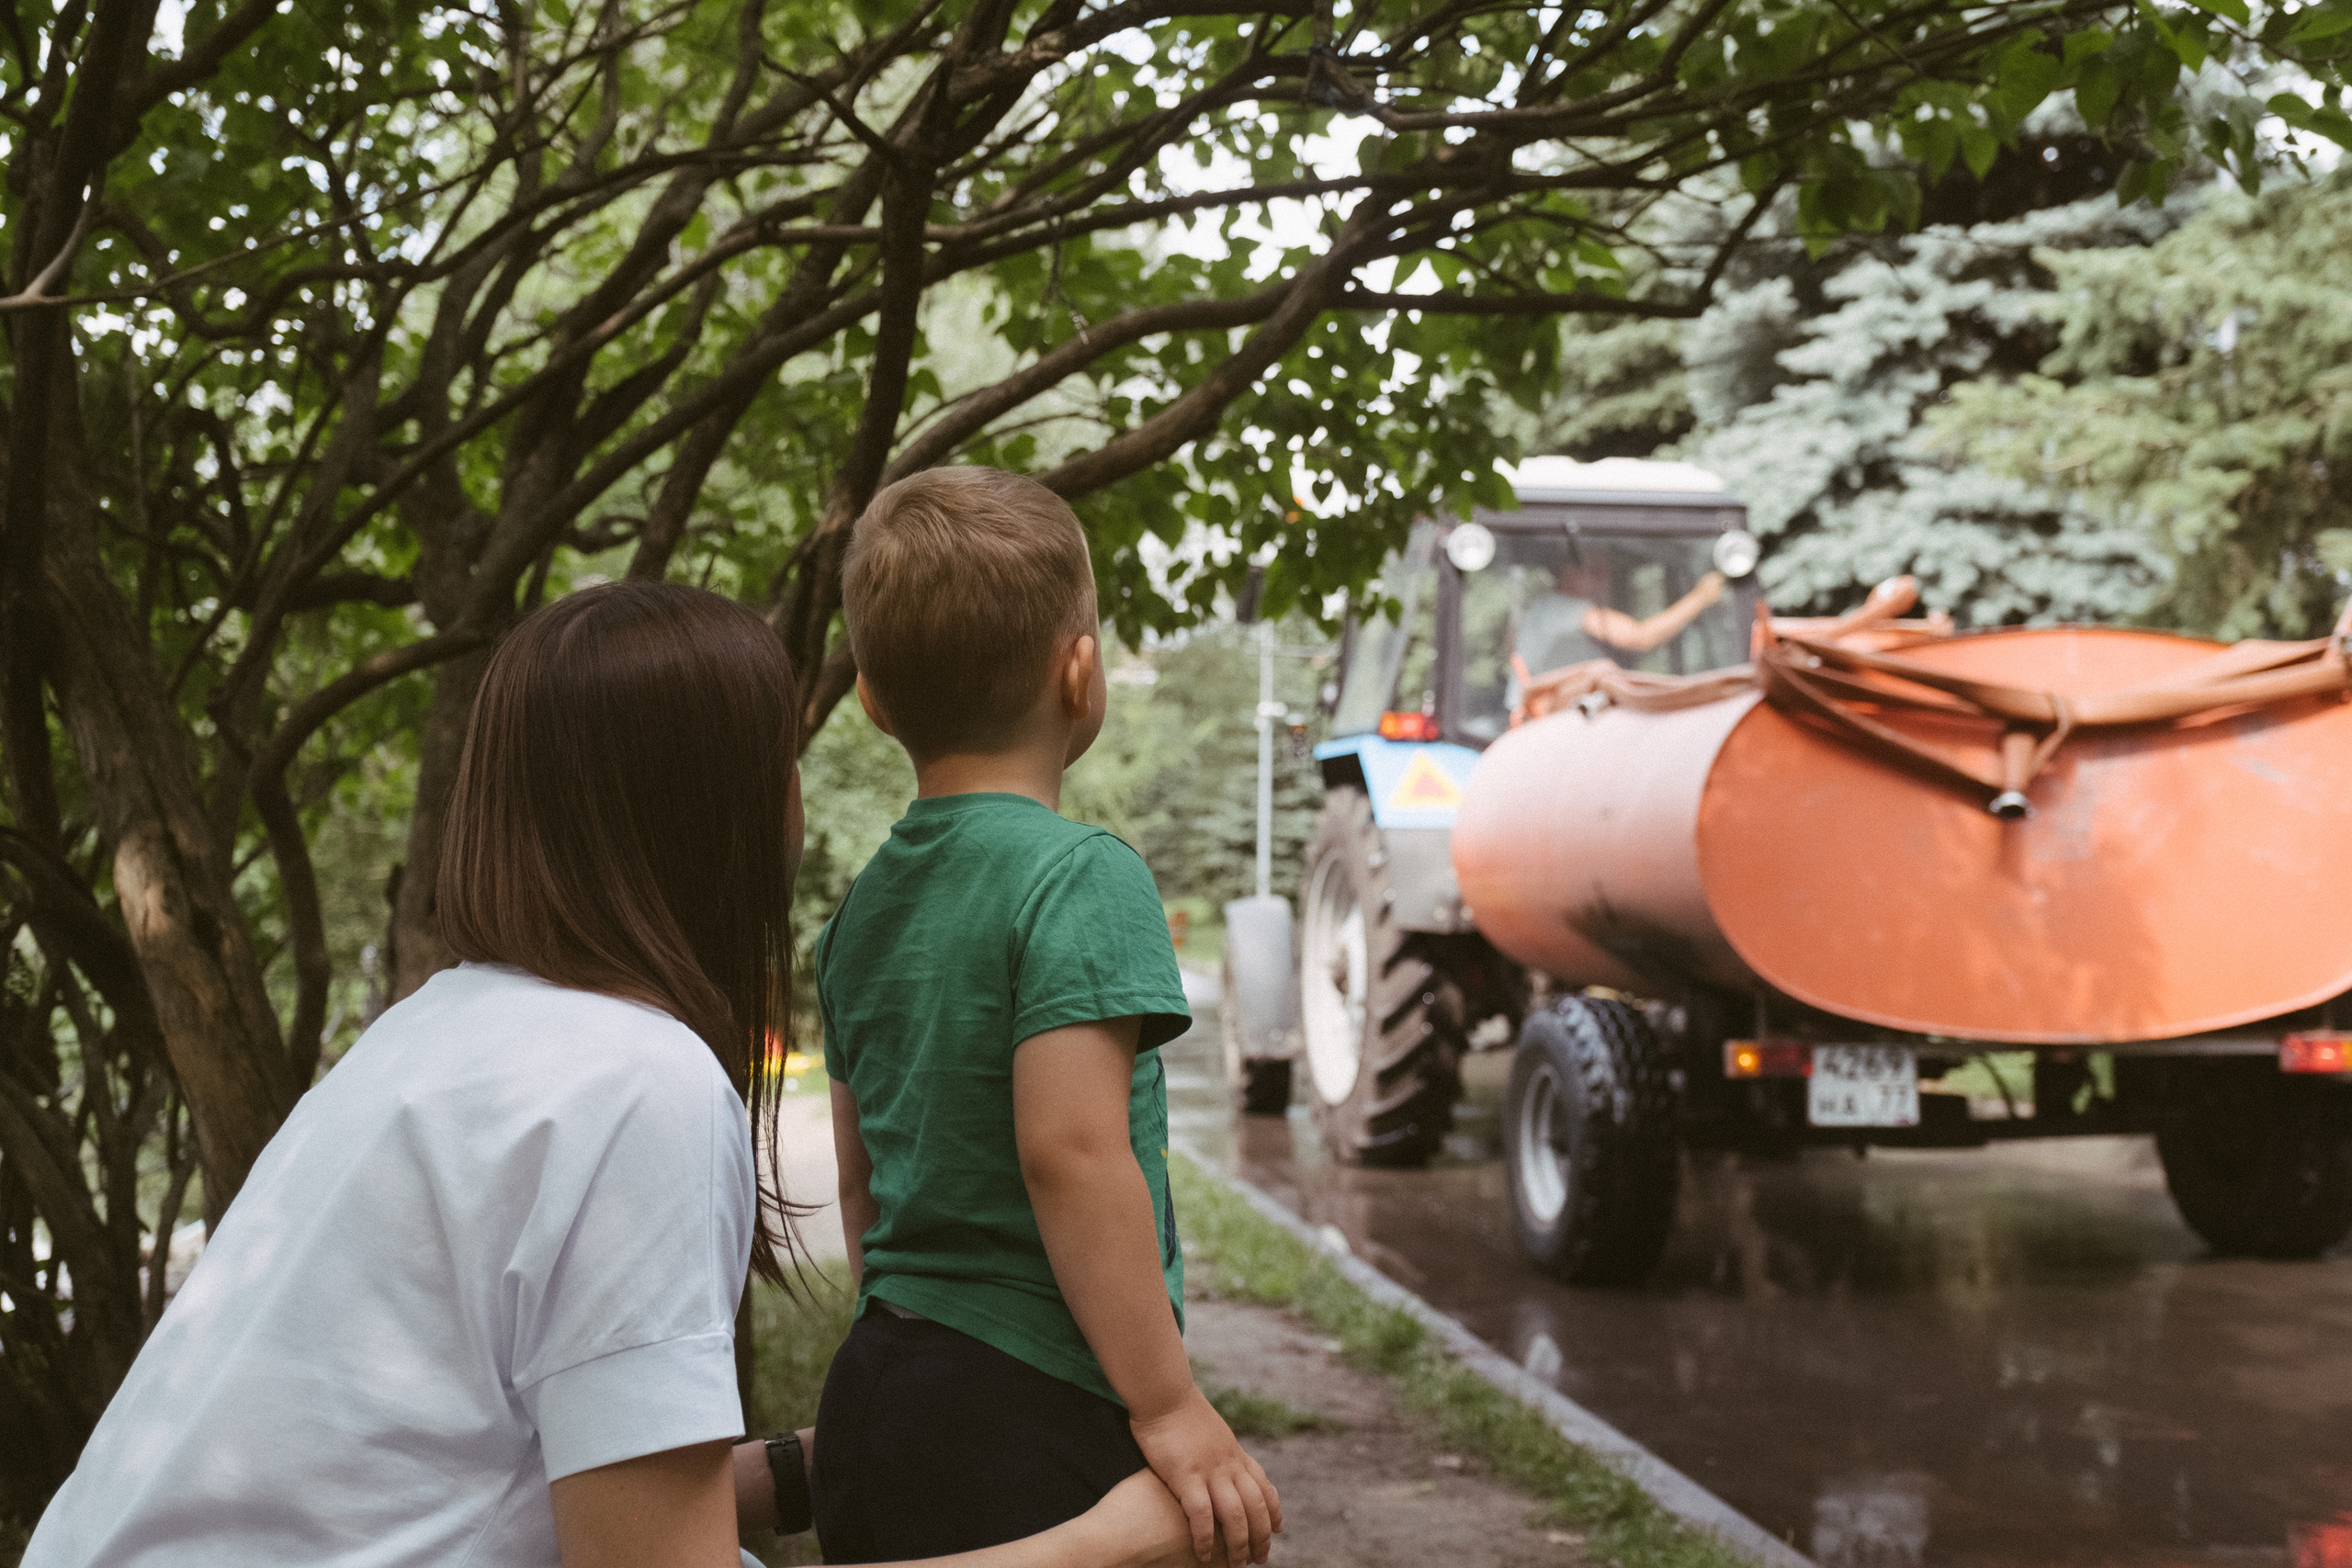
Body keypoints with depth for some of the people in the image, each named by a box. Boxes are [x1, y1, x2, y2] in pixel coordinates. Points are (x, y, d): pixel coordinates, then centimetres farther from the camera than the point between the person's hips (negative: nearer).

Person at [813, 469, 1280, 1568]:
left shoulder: (861, 909, 11)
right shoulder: (1081, 876, -13)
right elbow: (1072, 1150, -22)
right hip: (1036, 1419, -8)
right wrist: (1170, 1405, -18)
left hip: (873, 1395, 8)